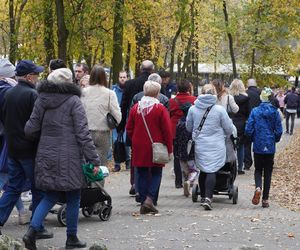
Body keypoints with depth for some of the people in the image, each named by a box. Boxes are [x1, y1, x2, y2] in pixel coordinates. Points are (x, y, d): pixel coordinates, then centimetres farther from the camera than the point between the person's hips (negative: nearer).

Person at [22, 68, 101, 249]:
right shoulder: (73, 101, -10)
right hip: (69, 159, -5)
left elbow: (30, 130, 5)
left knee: (51, 196, 14)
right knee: (73, 198, 9)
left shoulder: (41, 100, 6)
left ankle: (32, 231, -3)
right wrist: (94, 160, -11)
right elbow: (83, 134, -13)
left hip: (46, 157, 5)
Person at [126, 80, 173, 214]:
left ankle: (143, 202, 9)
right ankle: (149, 198, -11)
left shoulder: (135, 108, 4)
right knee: (156, 173, 6)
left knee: (142, 174, 9)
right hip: (156, 147, -3)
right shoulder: (160, 109, -8)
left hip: (139, 148, 4)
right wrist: (169, 148, -1)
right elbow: (167, 131, -8)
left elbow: (129, 129, 8)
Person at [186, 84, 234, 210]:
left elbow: (188, 127, 12)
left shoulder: (193, 109, -1)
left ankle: (203, 197, 28)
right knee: (212, 171, -5)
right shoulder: (219, 110, -9)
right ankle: (208, 198, -20)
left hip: (199, 146, 3)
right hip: (216, 146, -3)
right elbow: (229, 129, 0)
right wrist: (224, 134, 23)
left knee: (203, 170, 17)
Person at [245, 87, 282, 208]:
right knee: (268, 172, 11)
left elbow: (248, 129, -8)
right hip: (270, 147, 0)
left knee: (258, 170, 14)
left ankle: (258, 188, -16)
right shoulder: (275, 112, -6)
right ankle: (265, 199, 9)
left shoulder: (255, 111, -7)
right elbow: (279, 130, -5)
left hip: (258, 146, 0)